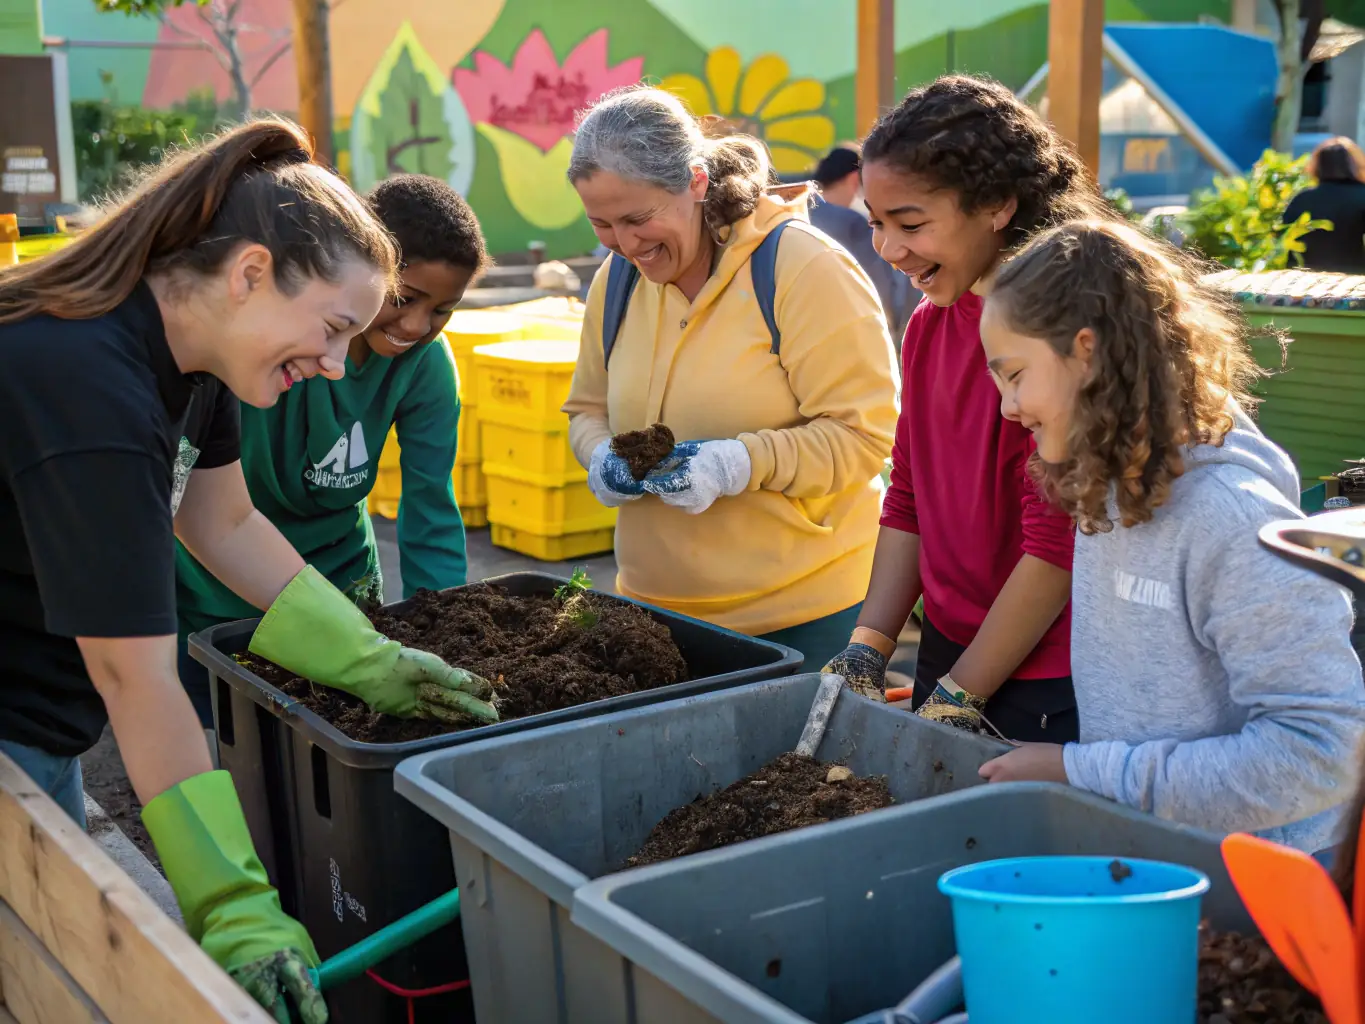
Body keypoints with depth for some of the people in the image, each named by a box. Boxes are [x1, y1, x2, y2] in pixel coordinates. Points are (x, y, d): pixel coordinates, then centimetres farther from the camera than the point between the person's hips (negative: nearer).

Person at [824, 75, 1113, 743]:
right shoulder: (928, 324, 7)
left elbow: (1059, 542, -21)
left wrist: (960, 696, -14)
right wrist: (866, 651, 1)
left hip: (1055, 690, -7)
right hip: (947, 652, 7)